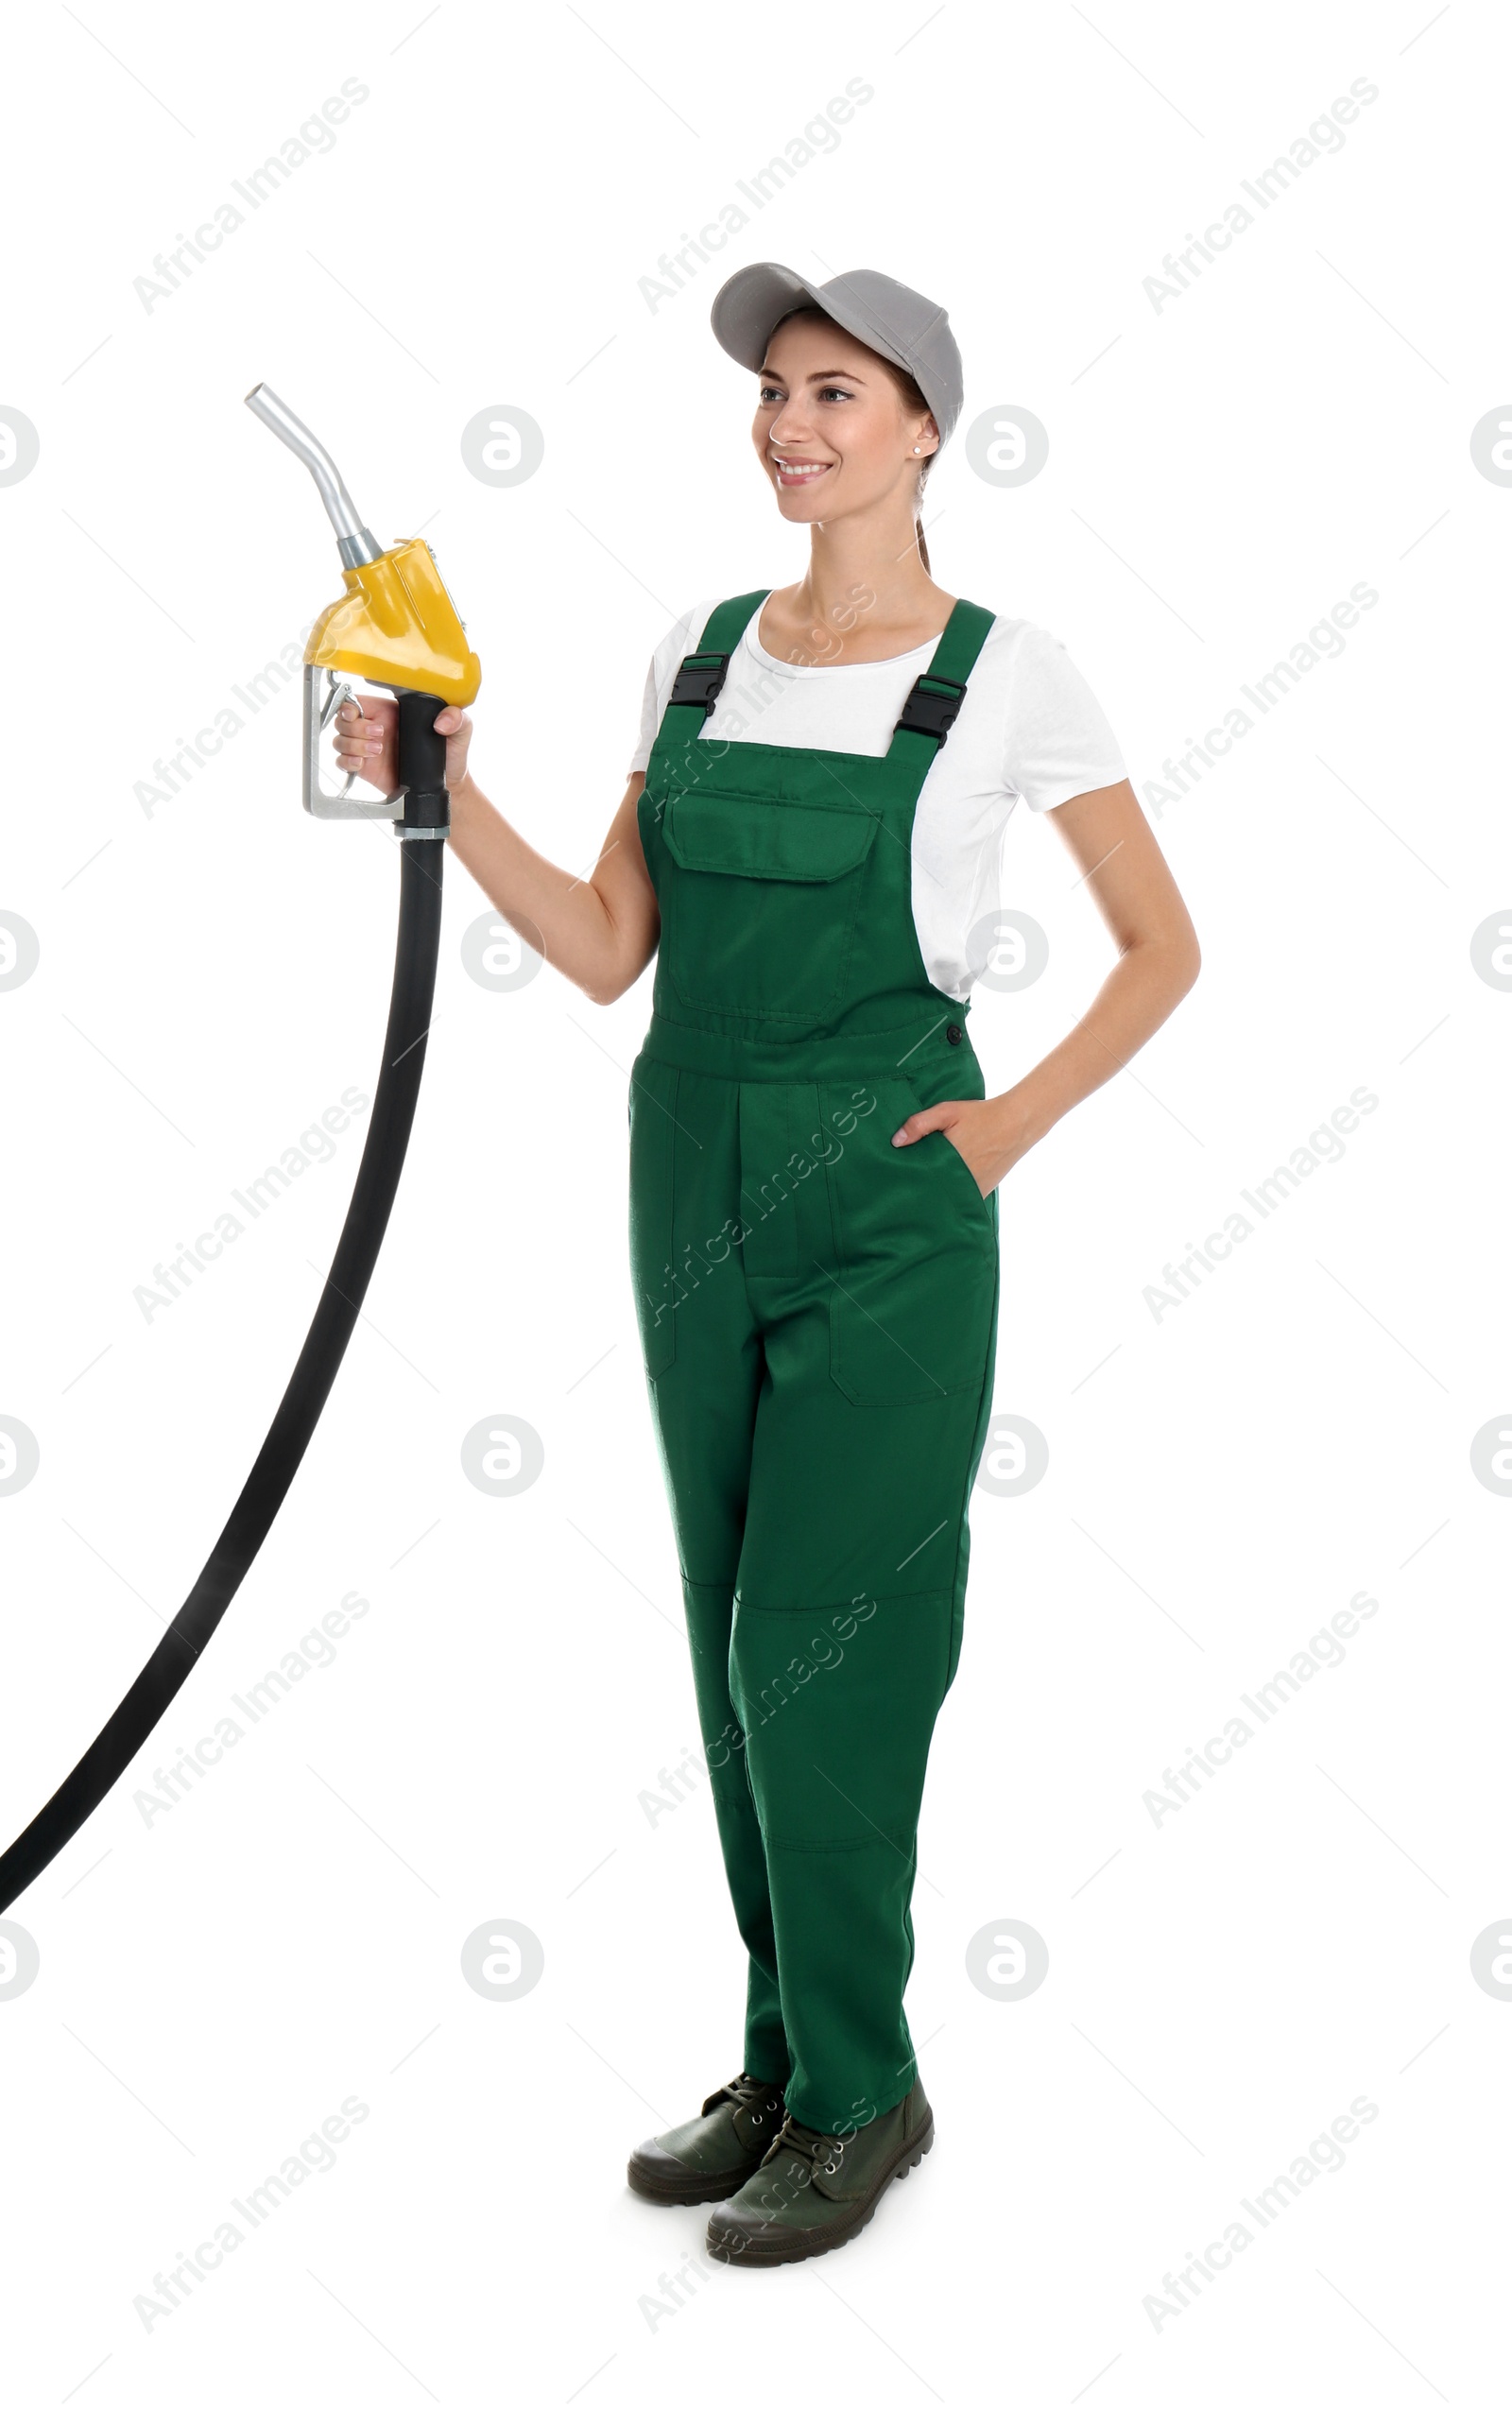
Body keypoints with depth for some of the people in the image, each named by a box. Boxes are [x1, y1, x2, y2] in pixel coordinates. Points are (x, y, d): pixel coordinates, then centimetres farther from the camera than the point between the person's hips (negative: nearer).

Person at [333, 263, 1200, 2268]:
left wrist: (1006, 1126, -6)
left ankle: (856, 2088, 14)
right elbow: (606, 950, 7)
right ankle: (792, 2057, 26)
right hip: (694, 1179, 6)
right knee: (739, 1637, 11)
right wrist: (448, 796, -4)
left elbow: (1163, 949, 2)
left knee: (815, 1642, -4)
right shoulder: (698, 653, 9)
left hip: (888, 1198, -5)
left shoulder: (1007, 673, -5)